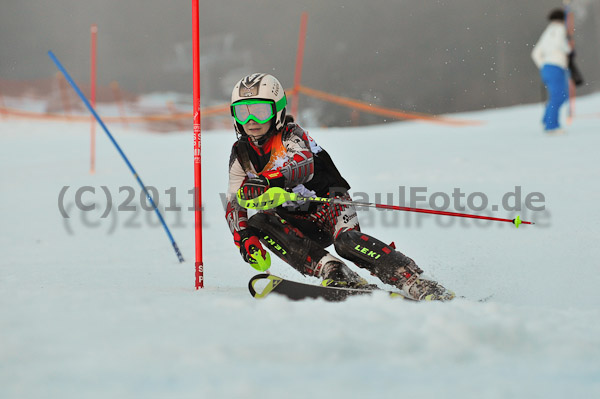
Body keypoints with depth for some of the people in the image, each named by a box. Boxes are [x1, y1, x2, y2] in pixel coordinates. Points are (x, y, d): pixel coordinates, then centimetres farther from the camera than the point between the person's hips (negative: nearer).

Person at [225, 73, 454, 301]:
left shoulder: (291, 135, -12)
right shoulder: (241, 155, 4)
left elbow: (304, 164, -34)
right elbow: (234, 204, 3)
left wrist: (268, 181, -54)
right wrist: (244, 237, -18)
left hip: (328, 204, -5)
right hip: (297, 221, 5)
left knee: (345, 240, -34)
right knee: (258, 222, -23)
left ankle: (415, 283, -38)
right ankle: (330, 270, -32)